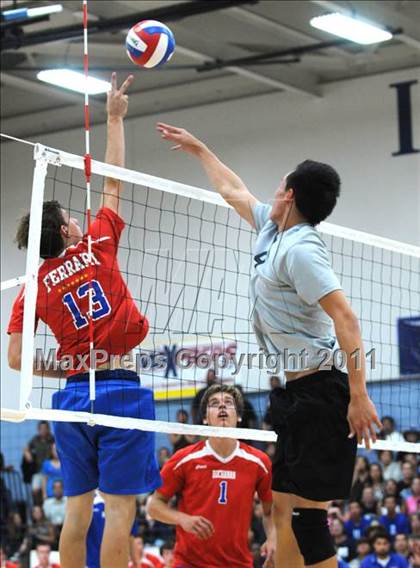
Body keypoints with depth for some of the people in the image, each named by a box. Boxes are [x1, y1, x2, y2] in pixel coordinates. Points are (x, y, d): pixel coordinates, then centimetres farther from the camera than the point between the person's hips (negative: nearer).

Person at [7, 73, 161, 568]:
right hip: (120, 389, -4)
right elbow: (113, 181, 10)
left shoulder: (33, 288, 6)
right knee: (120, 506, -5)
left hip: (74, 394, 4)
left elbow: (16, 358, 2)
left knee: (78, 505, 9)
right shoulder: (97, 245, 0)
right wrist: (114, 117, 19)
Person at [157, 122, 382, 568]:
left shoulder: (299, 248, -14)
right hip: (294, 393, 10)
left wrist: (359, 396, -26)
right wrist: (197, 148, 46)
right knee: (283, 510, 8)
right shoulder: (273, 230, 14)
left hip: (318, 393, -10)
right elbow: (233, 192, 34)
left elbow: (344, 317, -22)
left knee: (306, 515, -13)